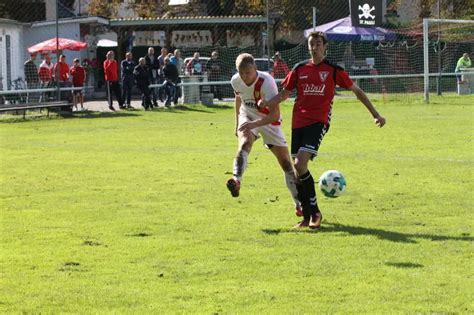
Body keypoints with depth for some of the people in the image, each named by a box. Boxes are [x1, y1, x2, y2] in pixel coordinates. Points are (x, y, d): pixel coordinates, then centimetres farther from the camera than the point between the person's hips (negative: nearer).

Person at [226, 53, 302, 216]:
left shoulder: (266, 82, -31)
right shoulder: (236, 81, -15)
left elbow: (275, 114, -36)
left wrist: (254, 124, -48)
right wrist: (237, 122, 15)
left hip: (269, 121, -2)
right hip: (247, 117, 2)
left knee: (285, 162, -1)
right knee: (245, 143, -33)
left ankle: (299, 204, 11)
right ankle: (236, 181, -53)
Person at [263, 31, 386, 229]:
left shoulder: (333, 70, 2)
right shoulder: (300, 69, 11)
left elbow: (357, 91, 10)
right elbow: (285, 93, 19)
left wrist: (375, 115, 9)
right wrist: (266, 104, 0)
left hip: (318, 122, -5)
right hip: (298, 122, 5)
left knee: (300, 164, -20)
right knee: (298, 168, 3)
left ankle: (314, 212, -9)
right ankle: (307, 216, 15)